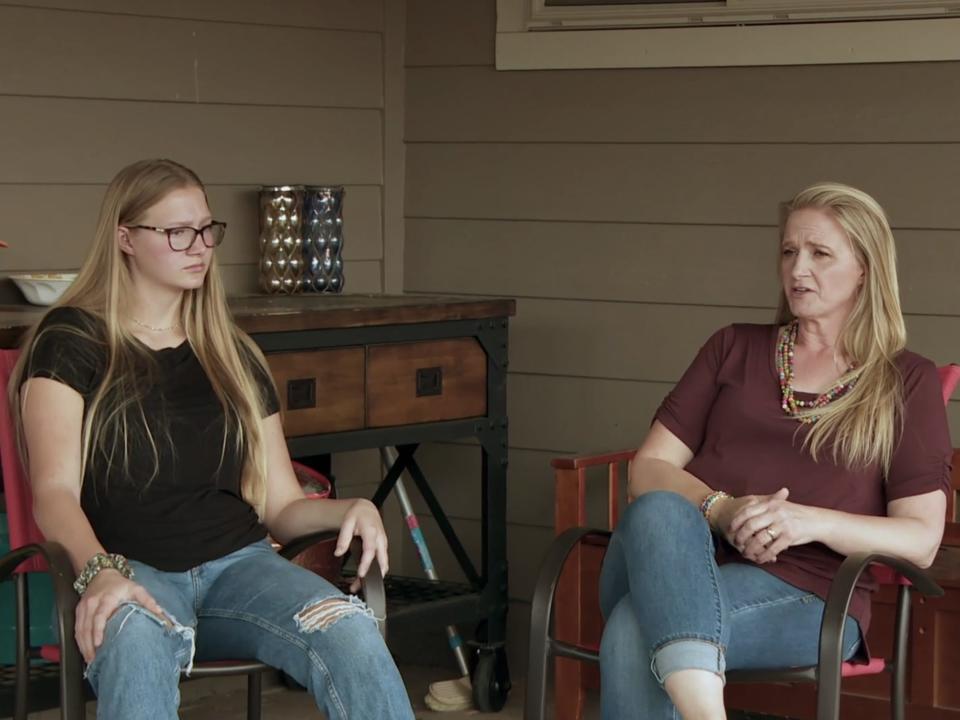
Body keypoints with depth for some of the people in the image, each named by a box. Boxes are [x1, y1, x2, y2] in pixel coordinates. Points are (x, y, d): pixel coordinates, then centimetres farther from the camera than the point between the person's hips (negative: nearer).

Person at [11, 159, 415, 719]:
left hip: (236, 564, 4)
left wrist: (349, 510, -5)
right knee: (137, 638, -42)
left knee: (352, 633, -30)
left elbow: (281, 506, 18)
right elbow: (56, 491, -7)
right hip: (131, 570, -4)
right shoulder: (73, 342, 7)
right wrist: (99, 571, -29)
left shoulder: (233, 355, 21)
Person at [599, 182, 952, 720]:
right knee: (659, 511, -39)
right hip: (689, 563, 3)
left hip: (806, 596, -2)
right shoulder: (736, 348, 23)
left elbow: (921, 540, 5)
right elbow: (649, 469, 13)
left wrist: (812, 521, -14)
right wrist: (722, 509, -10)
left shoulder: (908, 382, 15)